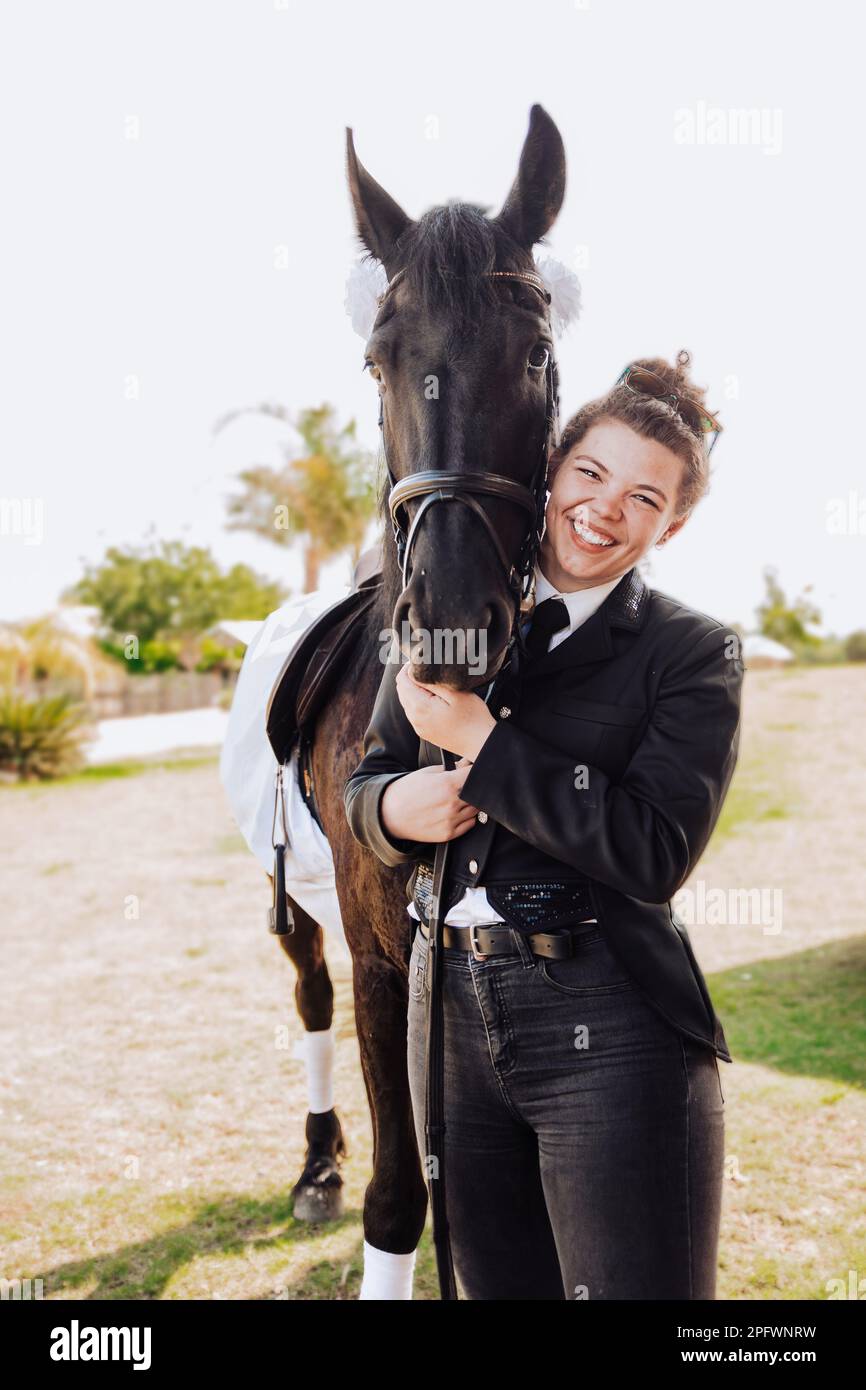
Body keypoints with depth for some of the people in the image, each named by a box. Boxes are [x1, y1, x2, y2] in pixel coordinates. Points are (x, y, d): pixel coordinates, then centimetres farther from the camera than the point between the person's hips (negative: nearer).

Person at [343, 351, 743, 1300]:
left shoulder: (694, 654, -5)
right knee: (496, 1284, 19)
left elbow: (653, 854, -17)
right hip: (453, 1012, 5)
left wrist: (480, 742, -20)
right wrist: (397, 807, -11)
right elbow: (364, 786, 13)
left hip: (611, 1032, -4)